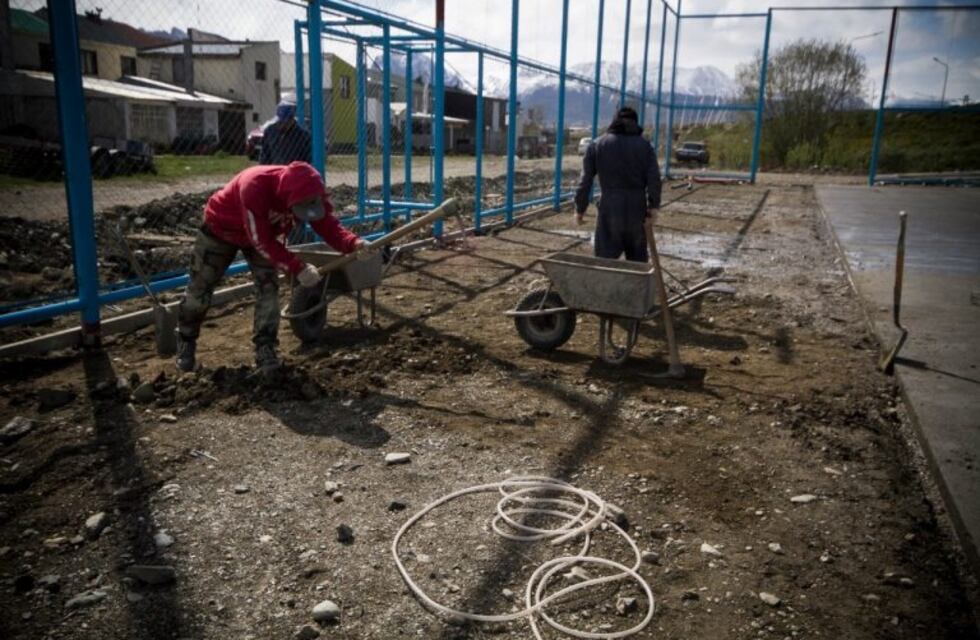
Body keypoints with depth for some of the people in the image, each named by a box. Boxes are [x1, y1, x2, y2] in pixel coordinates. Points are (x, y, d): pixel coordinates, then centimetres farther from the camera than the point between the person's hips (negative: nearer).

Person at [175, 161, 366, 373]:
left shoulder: (311, 192, -28)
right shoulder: (255, 187, -45)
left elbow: (329, 226, -28)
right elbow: (262, 242, -40)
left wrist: (354, 244, -49)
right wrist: (297, 268, -44)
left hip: (264, 233, 4)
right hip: (221, 228, -4)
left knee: (268, 287, -12)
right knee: (199, 290, 7)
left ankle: (265, 349, -2)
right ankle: (185, 343, 28)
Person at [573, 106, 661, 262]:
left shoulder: (597, 145, 6)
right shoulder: (644, 145, 7)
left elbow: (585, 180, 1)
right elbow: (654, 178, -4)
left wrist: (580, 209, 5)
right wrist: (653, 205, 2)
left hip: (610, 207, -2)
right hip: (637, 207, 2)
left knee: (606, 255, -2)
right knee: (637, 255, 14)